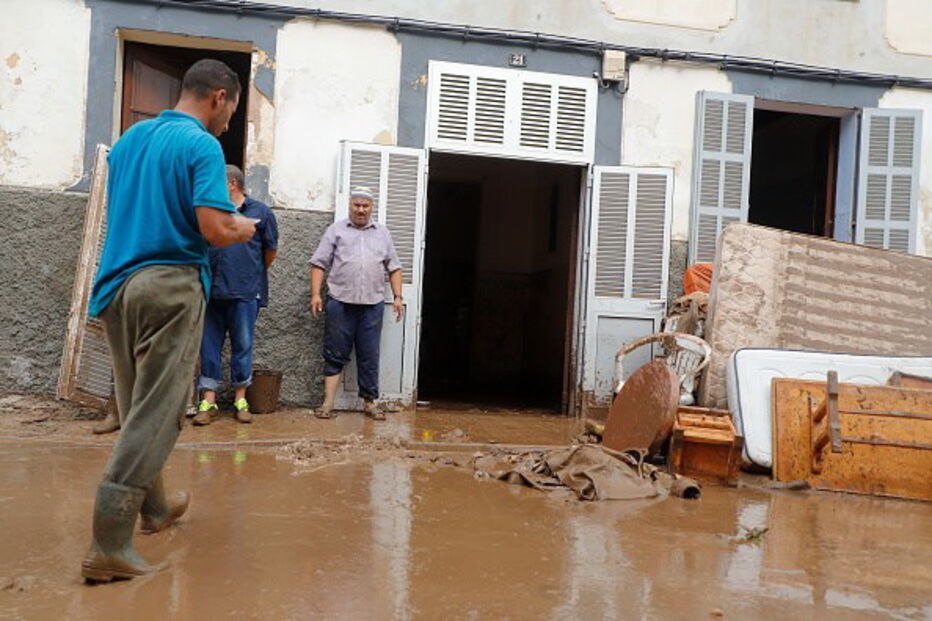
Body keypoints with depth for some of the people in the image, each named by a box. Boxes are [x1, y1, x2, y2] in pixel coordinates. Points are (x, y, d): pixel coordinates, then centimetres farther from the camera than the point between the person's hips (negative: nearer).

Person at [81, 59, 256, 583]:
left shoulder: (129, 138, 16)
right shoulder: (202, 146, -8)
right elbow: (215, 229, -18)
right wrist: (243, 229, 4)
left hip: (118, 284, 8)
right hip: (170, 286, -8)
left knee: (138, 407, 18)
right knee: (156, 413, -4)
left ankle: (154, 506, 34)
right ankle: (109, 545, -3)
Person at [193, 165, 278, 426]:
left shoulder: (260, 212, 3)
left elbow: (271, 249, 10)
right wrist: (208, 276, 11)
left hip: (245, 293, -3)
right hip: (212, 291, 3)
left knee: (242, 346, 4)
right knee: (209, 346, 4)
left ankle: (240, 399, 15)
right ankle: (208, 401, 9)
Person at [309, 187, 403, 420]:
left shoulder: (382, 233, 16)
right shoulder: (336, 230, 9)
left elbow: (394, 268, 15)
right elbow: (319, 264, 5)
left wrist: (397, 297, 5)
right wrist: (315, 294, -5)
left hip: (372, 304, 2)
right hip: (340, 302, -2)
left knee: (370, 356, 6)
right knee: (335, 354, 3)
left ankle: (370, 402, 13)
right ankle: (328, 403, 7)